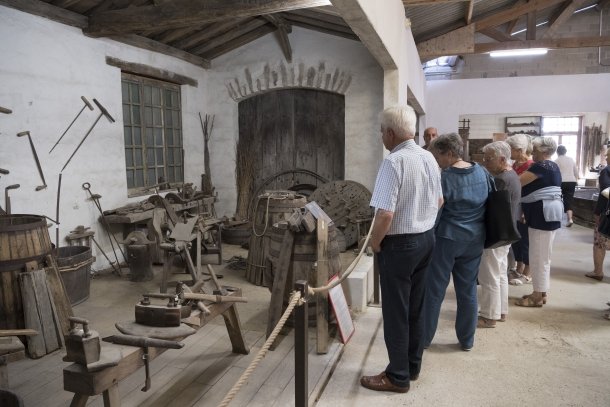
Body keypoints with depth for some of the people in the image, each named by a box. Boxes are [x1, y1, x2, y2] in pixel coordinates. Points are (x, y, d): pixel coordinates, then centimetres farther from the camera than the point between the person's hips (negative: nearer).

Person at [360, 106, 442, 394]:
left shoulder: (393, 162, -22)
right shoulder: (429, 158, 5)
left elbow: (385, 213, -27)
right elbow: (439, 201, 15)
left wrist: (375, 242, -11)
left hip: (400, 243, -8)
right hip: (427, 238, 9)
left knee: (396, 312, 5)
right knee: (415, 308, 18)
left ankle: (398, 376, 18)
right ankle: (412, 366, 33)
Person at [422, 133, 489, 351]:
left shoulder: (443, 178, -16)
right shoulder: (482, 172, 3)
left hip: (446, 238, -5)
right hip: (474, 239, 6)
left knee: (434, 290, 7)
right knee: (468, 290, 14)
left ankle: (424, 337, 18)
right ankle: (467, 340, 25)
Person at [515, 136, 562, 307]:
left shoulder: (540, 167, -16)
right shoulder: (552, 166, 15)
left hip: (542, 215, -10)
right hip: (548, 214, 10)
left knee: (538, 257, -2)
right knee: (543, 256, 15)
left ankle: (537, 296, 7)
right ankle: (541, 293, 24)